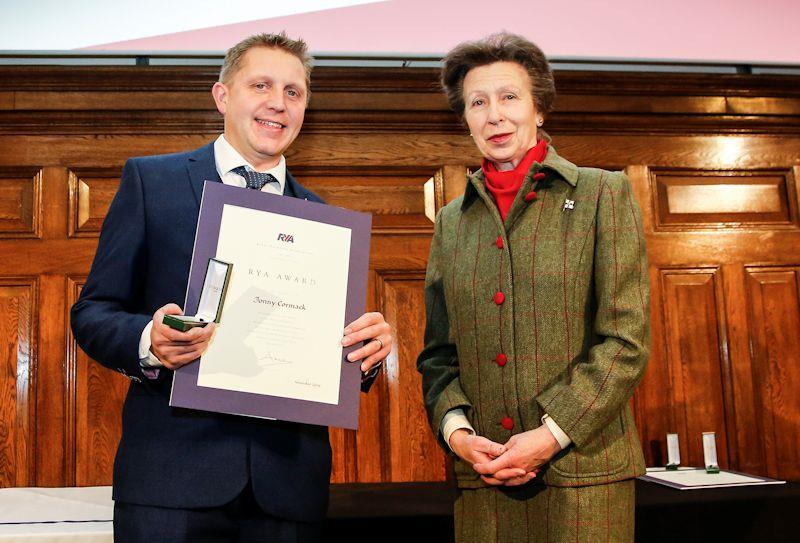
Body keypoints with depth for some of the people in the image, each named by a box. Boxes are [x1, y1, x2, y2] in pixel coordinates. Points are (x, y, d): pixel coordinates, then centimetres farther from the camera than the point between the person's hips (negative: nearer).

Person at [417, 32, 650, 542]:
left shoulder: (603, 193, 2)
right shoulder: (452, 220, 12)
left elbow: (627, 340, -5)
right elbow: (439, 351, 13)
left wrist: (553, 434, -12)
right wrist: (455, 428, -4)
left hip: (584, 471, -3)